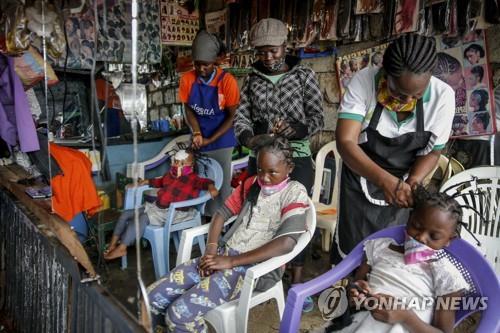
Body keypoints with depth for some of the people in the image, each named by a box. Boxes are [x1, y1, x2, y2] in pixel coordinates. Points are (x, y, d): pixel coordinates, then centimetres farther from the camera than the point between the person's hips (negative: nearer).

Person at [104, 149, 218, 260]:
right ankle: (113, 244, 7)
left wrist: (211, 187, -46)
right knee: (125, 214, 5)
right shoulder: (170, 175, 16)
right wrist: (146, 182, 31)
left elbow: (205, 182, -25)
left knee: (142, 218, -27)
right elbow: (160, 182, 35)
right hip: (156, 207, 9)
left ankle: (121, 248, -15)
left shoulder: (193, 179, -8)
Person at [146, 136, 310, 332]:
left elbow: (286, 243, -20)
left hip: (255, 268, -6)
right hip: (223, 256, 6)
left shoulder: (294, 192, -7)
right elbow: (222, 213, 15)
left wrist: (231, 261, -19)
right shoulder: (251, 183, 13)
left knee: (180, 314, -23)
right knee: (152, 298, -6)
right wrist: (211, 250, -4)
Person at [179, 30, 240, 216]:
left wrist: (209, 140, -14)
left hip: (221, 142, -3)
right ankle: (207, 218, 27)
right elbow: (188, 109, 3)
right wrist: (197, 134, -13)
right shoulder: (187, 79, -8)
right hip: (199, 142, 3)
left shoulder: (227, 81, -17)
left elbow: (231, 116, -10)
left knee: (222, 184, 4)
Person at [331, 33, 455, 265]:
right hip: (360, 178, -1)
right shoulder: (364, 82, -26)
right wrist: (385, 180, -44)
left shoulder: (443, 96, -20)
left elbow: (432, 151, -8)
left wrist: (411, 184, -27)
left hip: (402, 183, 2)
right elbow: (345, 142, -31)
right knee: (350, 248, 8)